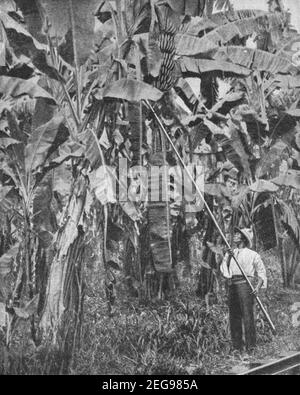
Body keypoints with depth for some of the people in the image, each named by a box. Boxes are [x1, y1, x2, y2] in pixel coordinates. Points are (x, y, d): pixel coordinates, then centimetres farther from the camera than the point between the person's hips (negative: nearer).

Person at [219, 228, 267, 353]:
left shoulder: (252, 254, 6)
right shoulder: (230, 254, 19)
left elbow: (261, 272, 7)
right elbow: (223, 270, 10)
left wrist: (258, 286, -8)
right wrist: (227, 258, -3)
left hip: (245, 284, -5)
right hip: (232, 286, 5)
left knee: (247, 315, -10)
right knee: (234, 316, 4)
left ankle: (250, 346, -5)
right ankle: (237, 346, 12)